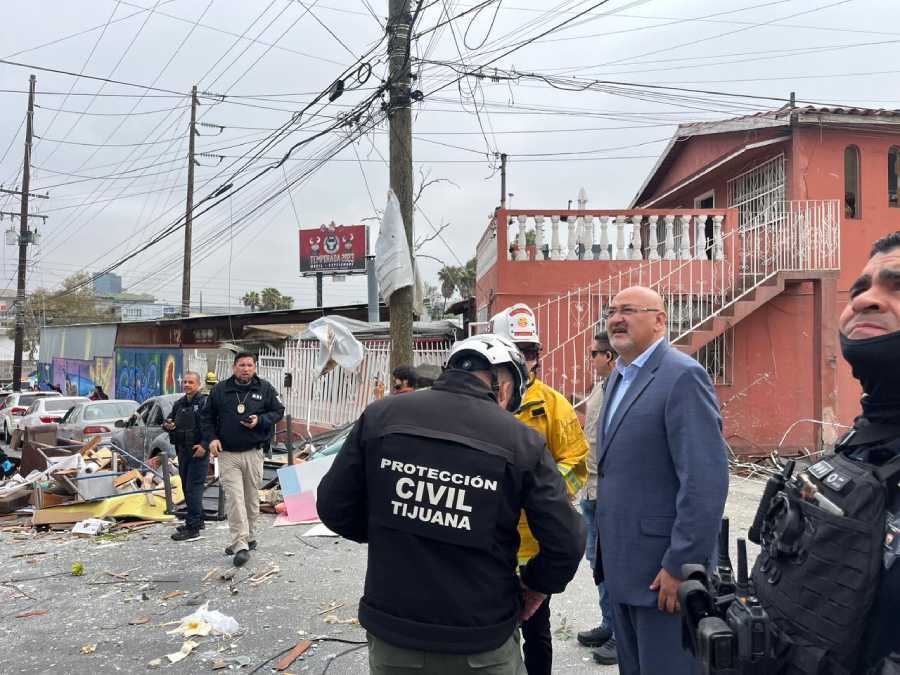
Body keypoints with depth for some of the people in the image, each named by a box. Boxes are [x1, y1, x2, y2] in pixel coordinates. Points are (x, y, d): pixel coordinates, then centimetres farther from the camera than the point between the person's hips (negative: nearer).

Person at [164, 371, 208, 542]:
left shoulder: (205, 402, -10)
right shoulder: (179, 404, 15)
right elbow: (169, 419, 25)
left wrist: (205, 445, -24)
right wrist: (167, 425, 0)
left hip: (198, 452, -9)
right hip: (183, 451, 9)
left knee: (194, 488, -9)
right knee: (187, 487, 15)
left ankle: (193, 528, -6)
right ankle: (197, 521, 28)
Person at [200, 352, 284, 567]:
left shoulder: (265, 389, 3)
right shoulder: (220, 390, 4)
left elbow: (278, 411, 7)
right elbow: (206, 416, 11)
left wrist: (260, 420, -11)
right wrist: (211, 439, -3)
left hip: (253, 453, 1)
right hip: (227, 454, -1)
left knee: (251, 497, 12)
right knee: (234, 498, -9)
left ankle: (249, 537, 29)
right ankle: (241, 545, -9)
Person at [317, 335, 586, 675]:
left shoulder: (380, 416, -7)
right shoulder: (521, 440, -12)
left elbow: (333, 507, -1)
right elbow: (566, 543, -11)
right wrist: (534, 585, 8)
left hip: (390, 632, 1)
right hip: (480, 642, -1)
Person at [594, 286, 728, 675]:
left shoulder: (683, 376, -16)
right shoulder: (619, 375, 13)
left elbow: (705, 480, -22)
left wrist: (681, 566, -21)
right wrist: (607, 551, 15)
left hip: (663, 569, -8)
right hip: (622, 563, 8)